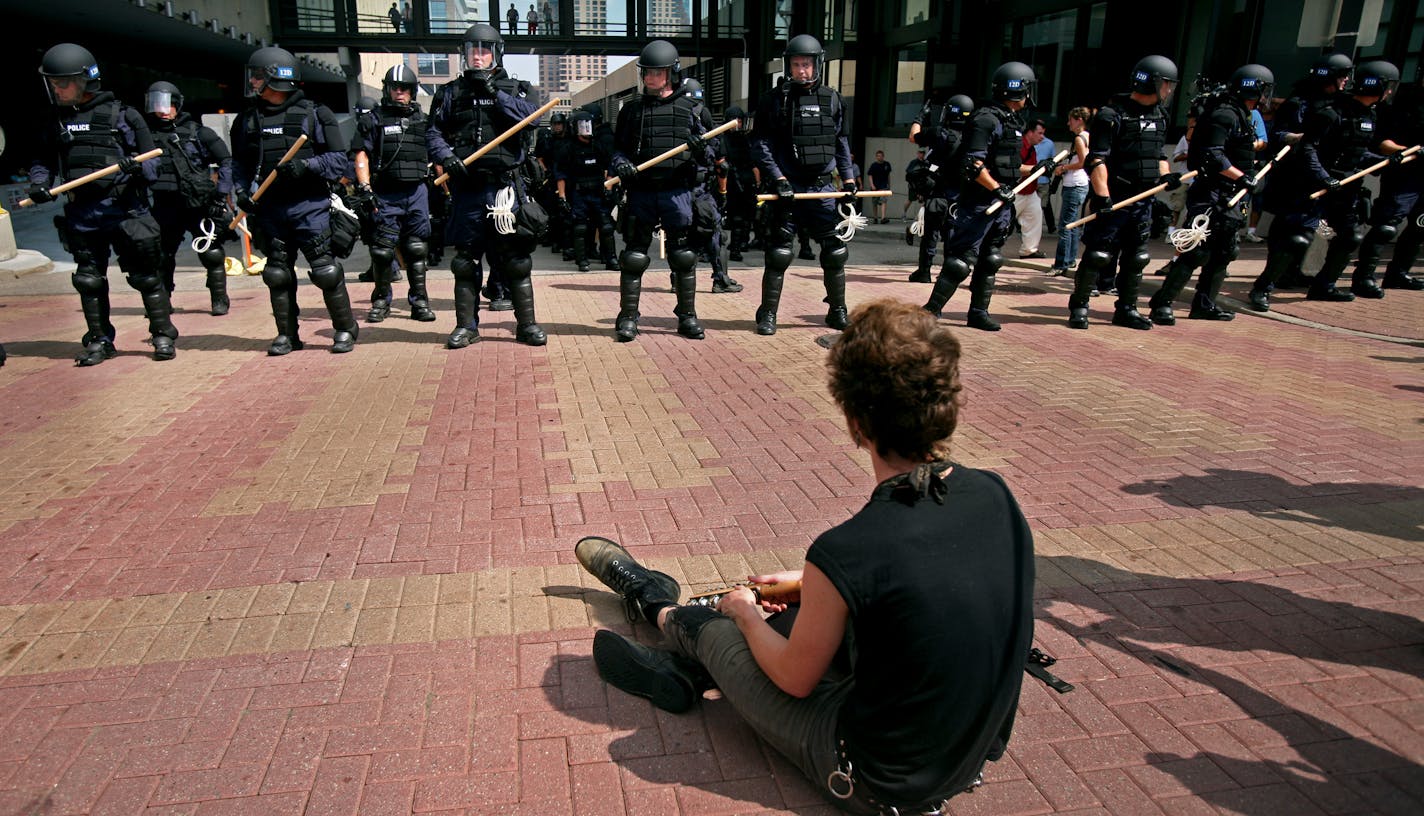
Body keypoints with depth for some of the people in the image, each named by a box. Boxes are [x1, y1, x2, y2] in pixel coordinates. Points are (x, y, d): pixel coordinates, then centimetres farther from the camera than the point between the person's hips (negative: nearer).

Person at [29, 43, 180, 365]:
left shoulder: (120, 114, -1)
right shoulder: (54, 119, 11)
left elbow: (153, 160, 0)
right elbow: (43, 161, 18)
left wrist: (137, 167, -20)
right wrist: (39, 183, -1)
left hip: (124, 208, -4)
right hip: (81, 214, 5)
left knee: (144, 274, -1)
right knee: (89, 279, 9)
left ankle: (163, 335, 9)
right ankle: (99, 341, 19)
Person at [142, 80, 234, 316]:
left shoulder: (197, 132, 2)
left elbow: (226, 161, 5)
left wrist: (221, 195, -2)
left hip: (200, 205, -2)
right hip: (165, 207, 3)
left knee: (212, 255, -4)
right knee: (161, 258, 7)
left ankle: (219, 300, 10)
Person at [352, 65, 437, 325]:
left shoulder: (422, 120, 15)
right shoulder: (373, 120, 6)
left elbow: (435, 156, 20)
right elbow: (362, 156, 1)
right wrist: (365, 189, -10)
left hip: (417, 193, 2)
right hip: (385, 194, -2)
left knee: (417, 250, 3)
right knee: (382, 249, -1)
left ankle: (419, 302, 10)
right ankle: (381, 301, 11)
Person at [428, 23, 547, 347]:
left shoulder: (513, 89, 11)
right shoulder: (451, 92, 12)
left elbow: (528, 117, -7)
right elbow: (433, 131, 8)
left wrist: (495, 93, -10)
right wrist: (445, 156, -9)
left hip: (504, 183, -1)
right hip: (466, 185, 1)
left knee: (515, 255, 0)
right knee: (466, 258, 6)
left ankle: (526, 324, 8)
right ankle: (466, 325, 15)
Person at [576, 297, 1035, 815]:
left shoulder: (844, 554, -33)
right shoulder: (995, 496, -13)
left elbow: (795, 680, -14)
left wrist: (746, 615, 7)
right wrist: (808, 583, 15)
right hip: (975, 753, 6)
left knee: (716, 631, 13)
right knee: (791, 611, 18)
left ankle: (661, 610, 47)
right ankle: (681, 670, 40)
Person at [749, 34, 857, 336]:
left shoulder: (832, 99, 9)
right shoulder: (774, 100, -1)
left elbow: (841, 142, 17)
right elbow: (760, 144, -4)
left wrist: (848, 177, 10)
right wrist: (778, 178, -12)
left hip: (822, 188, 3)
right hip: (787, 187, -3)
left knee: (835, 251, 5)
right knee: (778, 254, -2)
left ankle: (838, 312, 18)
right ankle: (767, 314, 8)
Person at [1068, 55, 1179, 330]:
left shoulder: (1159, 116, 14)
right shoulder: (1112, 115, -10)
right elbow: (1097, 160, -16)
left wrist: (1165, 175, 4)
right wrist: (1102, 197, -24)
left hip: (1143, 201, 8)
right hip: (1113, 200, -7)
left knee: (1136, 258, 10)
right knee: (1098, 256, -6)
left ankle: (1126, 309, 20)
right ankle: (1079, 306, 7)